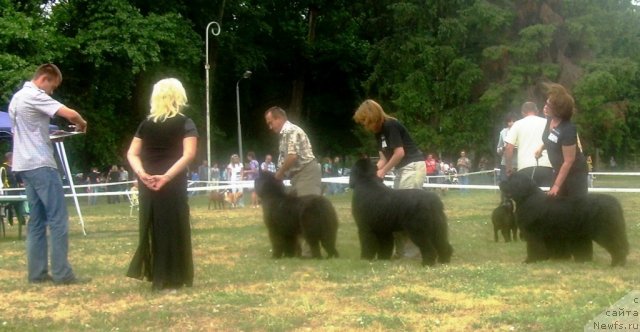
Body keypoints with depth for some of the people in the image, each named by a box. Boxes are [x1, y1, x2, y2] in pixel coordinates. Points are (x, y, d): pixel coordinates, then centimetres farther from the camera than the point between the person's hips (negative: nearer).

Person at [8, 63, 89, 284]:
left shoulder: (17, 98, 17)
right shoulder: (35, 96, -12)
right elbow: (70, 114, -22)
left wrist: (51, 135, 16)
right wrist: (82, 124, -1)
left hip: (25, 165, 10)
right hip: (40, 164, -10)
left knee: (37, 220, 10)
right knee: (58, 219, -8)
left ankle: (37, 272, 9)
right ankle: (62, 274, -10)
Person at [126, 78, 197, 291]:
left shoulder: (146, 124, 10)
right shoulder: (185, 124, -3)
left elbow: (132, 154, 3)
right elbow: (188, 154, -16)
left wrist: (141, 173, -10)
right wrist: (166, 176, -21)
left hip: (147, 184, 4)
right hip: (172, 184, -4)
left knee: (152, 227, 14)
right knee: (172, 228, 2)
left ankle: (155, 275, 19)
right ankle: (169, 280, 3)